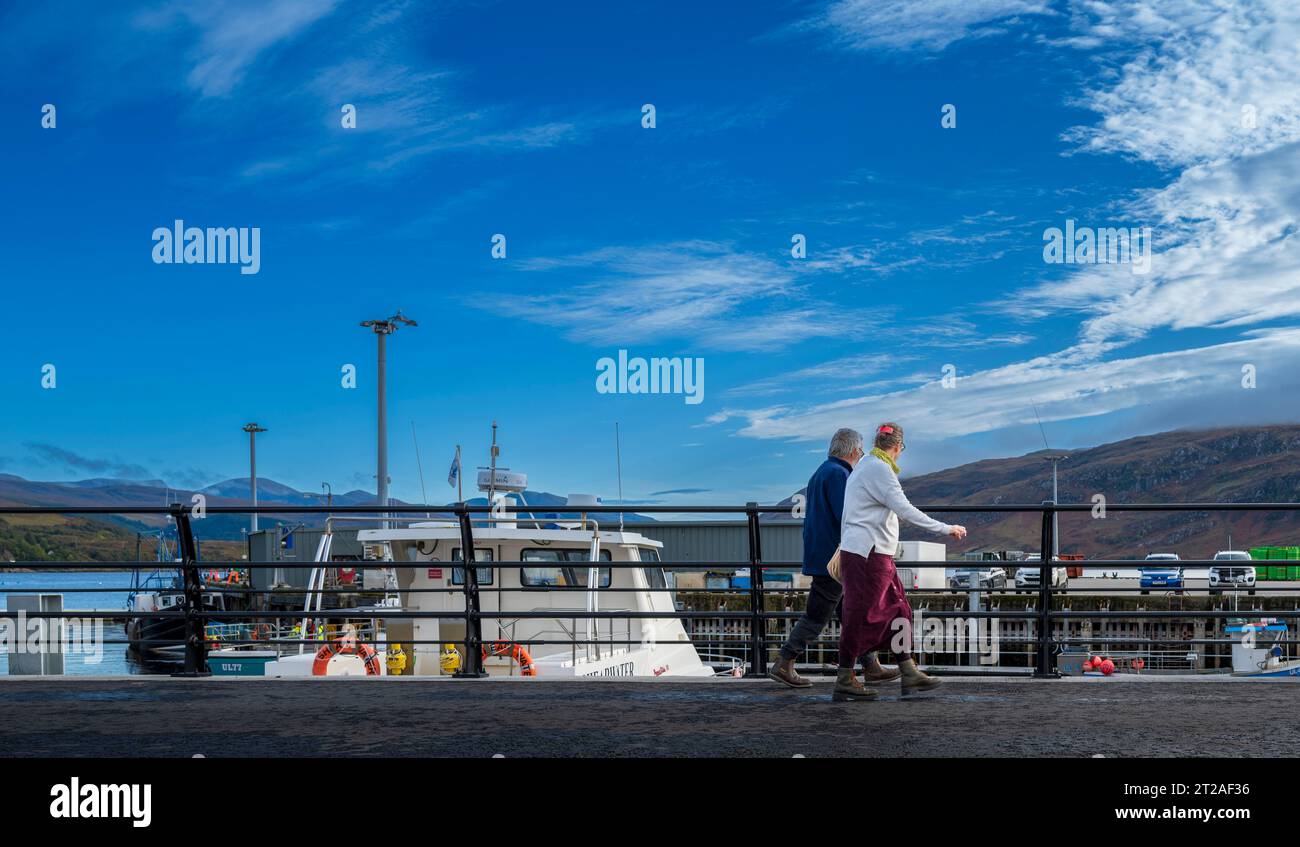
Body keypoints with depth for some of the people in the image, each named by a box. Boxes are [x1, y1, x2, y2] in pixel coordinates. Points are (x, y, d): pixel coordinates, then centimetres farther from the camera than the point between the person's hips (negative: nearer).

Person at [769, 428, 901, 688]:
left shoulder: (820, 473, 18)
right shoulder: (838, 474, -15)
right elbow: (846, 517, -23)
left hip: (820, 557, 11)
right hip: (832, 560, -11)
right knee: (817, 616, -4)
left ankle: (871, 667, 14)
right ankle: (783, 666, 1)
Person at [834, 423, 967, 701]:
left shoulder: (864, 466, 17)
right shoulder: (879, 469, -14)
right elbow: (905, 509, -22)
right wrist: (946, 529, -18)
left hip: (878, 556, 10)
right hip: (866, 555, -10)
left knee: (897, 610, 11)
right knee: (860, 617, -5)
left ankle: (909, 673, 13)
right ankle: (844, 682, 1)